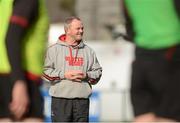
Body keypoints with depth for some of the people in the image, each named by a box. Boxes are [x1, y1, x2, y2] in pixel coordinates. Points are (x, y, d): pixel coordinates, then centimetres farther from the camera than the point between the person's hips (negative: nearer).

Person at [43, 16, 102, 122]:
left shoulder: (88, 51, 15)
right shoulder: (54, 49, 4)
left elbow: (98, 72, 14)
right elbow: (45, 71, -3)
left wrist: (86, 75, -6)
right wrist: (64, 75, -12)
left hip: (82, 100, 3)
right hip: (61, 100, -3)